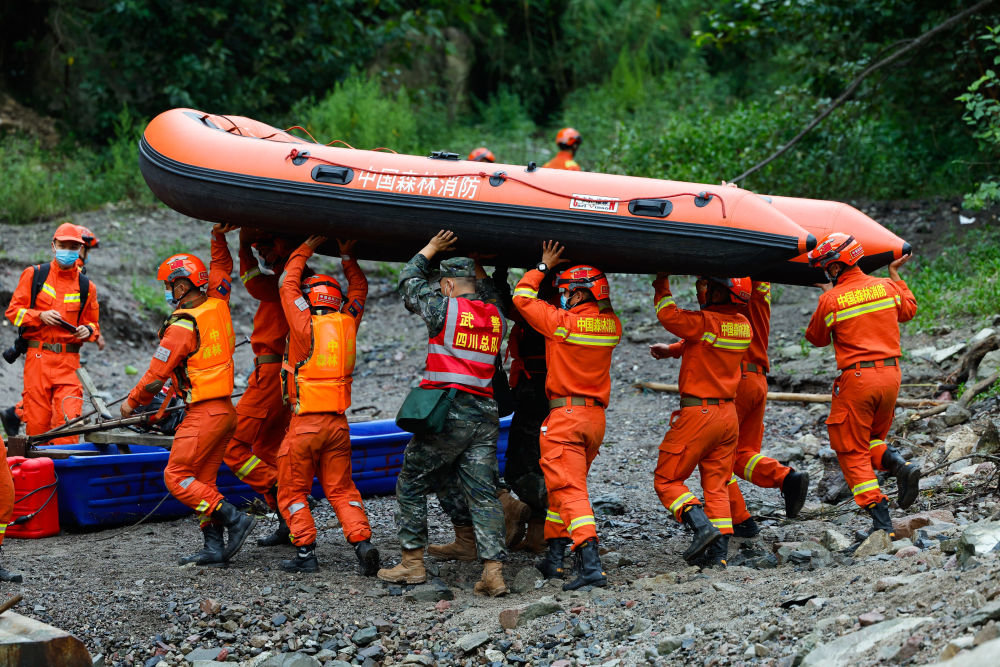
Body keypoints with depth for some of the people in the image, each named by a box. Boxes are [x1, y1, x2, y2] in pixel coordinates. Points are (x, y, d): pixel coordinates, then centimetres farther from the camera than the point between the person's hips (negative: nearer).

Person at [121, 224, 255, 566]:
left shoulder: (183, 326, -16)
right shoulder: (217, 306, 5)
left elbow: (157, 375, -11)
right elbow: (222, 268, 27)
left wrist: (132, 401, 3)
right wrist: (218, 237, 23)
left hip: (203, 413, -9)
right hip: (225, 410, 9)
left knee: (177, 477, -4)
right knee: (202, 481, 12)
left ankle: (234, 519, -10)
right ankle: (214, 548, 9)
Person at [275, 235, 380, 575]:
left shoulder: (305, 325, -9)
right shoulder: (347, 323, 3)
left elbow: (288, 284, 5)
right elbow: (358, 289, 22)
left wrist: (306, 250, 14)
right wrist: (347, 257, 23)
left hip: (305, 423, -4)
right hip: (338, 422, 4)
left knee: (292, 491, 7)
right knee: (341, 489, 11)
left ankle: (305, 552, -1)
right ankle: (362, 541, -7)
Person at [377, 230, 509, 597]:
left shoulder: (445, 309, -6)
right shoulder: (496, 317, 9)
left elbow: (409, 282, 11)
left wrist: (430, 249, 22)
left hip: (447, 413, -5)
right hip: (486, 414, 5)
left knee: (412, 484, 10)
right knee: (483, 493, 3)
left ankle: (413, 562, 12)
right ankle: (493, 570, -7)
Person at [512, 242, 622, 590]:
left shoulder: (563, 322, -12)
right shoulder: (611, 325, 5)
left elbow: (522, 298, 1)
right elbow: (601, 308, 28)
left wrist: (543, 266, 11)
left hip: (565, 415, -7)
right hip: (596, 417, 7)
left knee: (569, 490, -11)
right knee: (565, 486, 20)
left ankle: (590, 565, -24)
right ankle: (554, 557, 25)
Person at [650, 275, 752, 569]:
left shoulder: (706, 322, -19)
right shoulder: (743, 326, 7)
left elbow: (668, 315, -15)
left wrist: (662, 284, -1)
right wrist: (671, 350, 15)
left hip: (699, 413, -8)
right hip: (729, 415, 8)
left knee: (667, 480, 4)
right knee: (716, 486, 12)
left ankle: (702, 526, -15)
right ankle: (719, 553, 7)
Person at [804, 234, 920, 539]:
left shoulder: (830, 300, -10)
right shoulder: (886, 287, 3)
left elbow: (816, 338, 7)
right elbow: (908, 310, 25)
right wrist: (896, 276, 35)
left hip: (857, 377, -6)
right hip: (890, 374, 6)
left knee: (853, 451, 4)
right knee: (872, 437, 26)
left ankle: (881, 520, -4)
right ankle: (900, 466, -4)